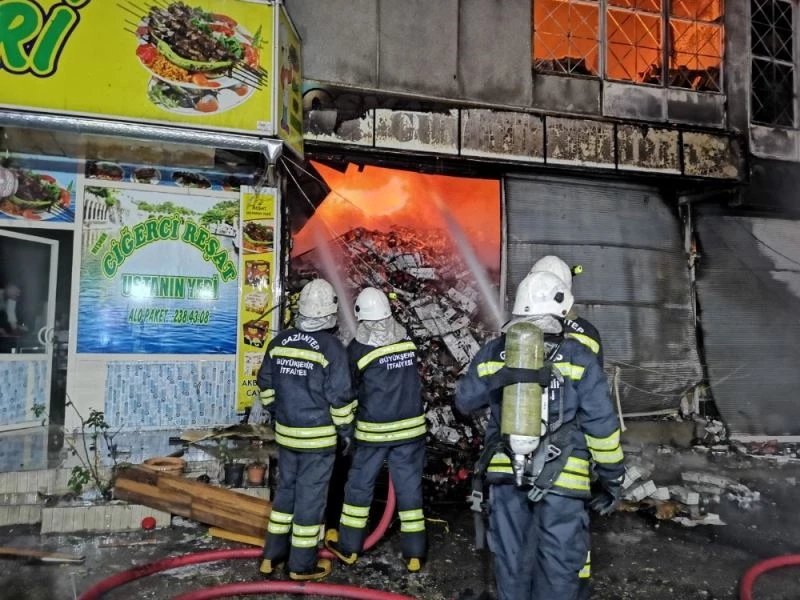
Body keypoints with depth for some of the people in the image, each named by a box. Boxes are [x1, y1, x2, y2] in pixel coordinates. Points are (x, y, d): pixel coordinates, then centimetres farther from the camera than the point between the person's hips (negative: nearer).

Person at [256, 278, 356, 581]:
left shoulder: (279, 342, 1)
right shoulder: (332, 347, -16)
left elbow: (266, 386, 9)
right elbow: (340, 397, -15)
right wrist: (346, 431, -2)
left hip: (286, 433, 5)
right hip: (318, 437, -5)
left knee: (286, 489, 20)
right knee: (310, 496, 6)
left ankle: (272, 554, 30)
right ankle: (302, 565, 18)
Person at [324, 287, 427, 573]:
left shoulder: (358, 348, -13)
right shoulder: (407, 341, -3)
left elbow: (348, 389, -2)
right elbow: (409, 379, 5)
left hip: (374, 429, -2)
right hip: (410, 426, 3)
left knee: (359, 484, 14)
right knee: (409, 486, 10)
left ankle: (348, 547, 27)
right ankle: (414, 554, 18)